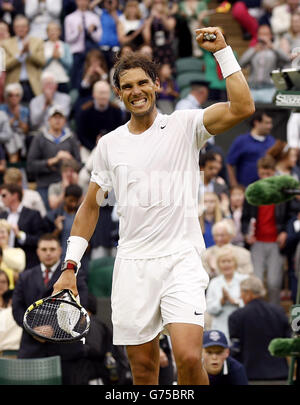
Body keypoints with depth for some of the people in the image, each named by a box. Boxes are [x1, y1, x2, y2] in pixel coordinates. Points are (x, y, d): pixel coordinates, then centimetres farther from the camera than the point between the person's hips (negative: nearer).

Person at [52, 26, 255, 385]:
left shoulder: (185, 126, 0)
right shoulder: (109, 144, 10)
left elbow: (241, 108, -16)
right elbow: (90, 206, 17)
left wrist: (222, 51, -16)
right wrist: (70, 267, 12)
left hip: (181, 260, -3)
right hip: (132, 265, 3)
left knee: (189, 358, -19)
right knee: (143, 367, 5)